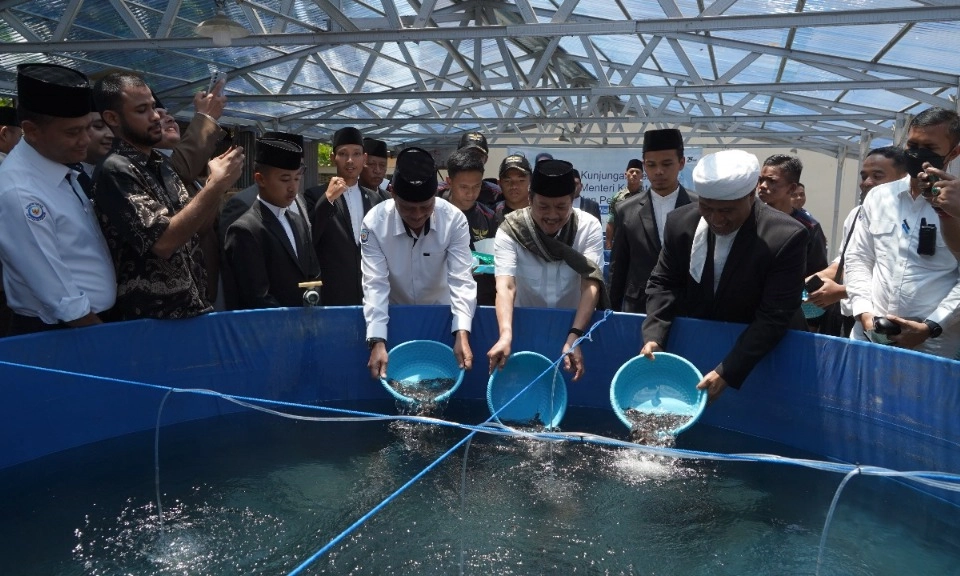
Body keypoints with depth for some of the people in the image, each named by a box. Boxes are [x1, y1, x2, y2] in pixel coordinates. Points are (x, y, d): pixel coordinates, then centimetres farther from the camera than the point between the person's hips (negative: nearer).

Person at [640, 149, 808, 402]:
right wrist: (654, 336, -20)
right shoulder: (680, 222, -13)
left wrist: (727, 372, -31)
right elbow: (664, 283, -5)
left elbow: (773, 317, -26)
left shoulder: (786, 237, -25)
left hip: (762, 357, -3)